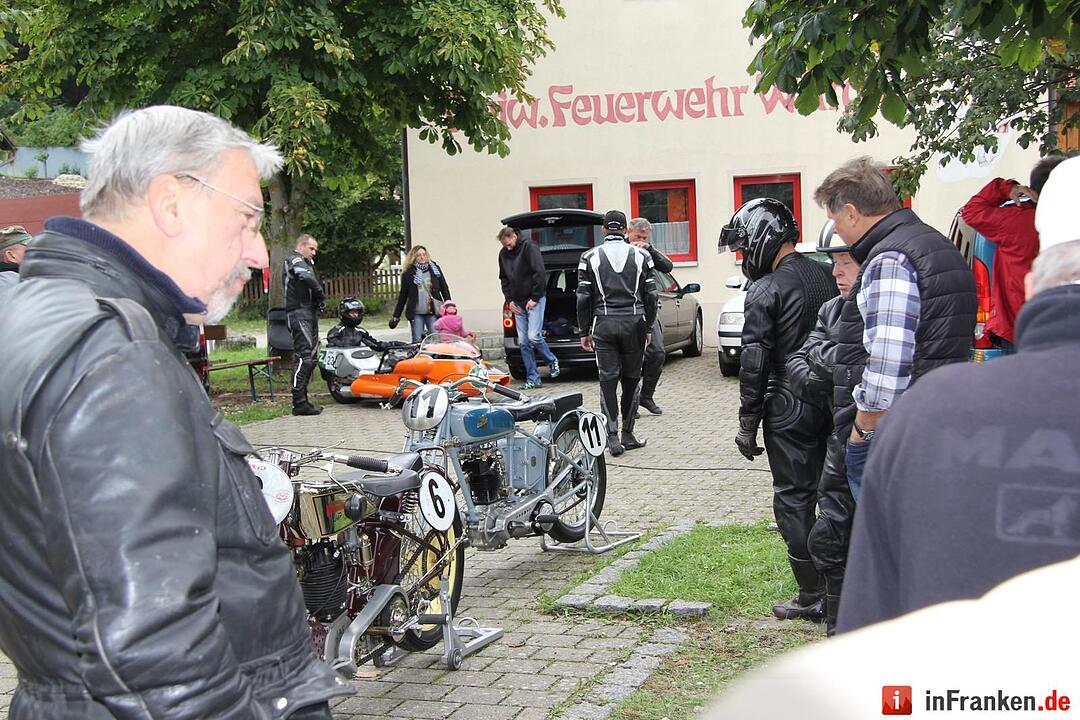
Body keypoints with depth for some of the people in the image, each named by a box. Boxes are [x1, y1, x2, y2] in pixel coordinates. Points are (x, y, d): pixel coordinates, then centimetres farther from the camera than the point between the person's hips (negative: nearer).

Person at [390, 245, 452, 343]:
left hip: (433, 312, 0)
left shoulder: (435, 268, 7)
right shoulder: (408, 273, 5)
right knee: (417, 341, -2)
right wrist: (396, 315, 10)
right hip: (416, 313, 0)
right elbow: (403, 295, 10)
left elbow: (444, 288, 10)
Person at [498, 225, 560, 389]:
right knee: (523, 342, 2)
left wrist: (535, 298, -14)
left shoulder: (529, 247, -10)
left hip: (535, 300, -6)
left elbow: (540, 273, -14)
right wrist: (509, 300, 7)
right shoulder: (503, 254, 10)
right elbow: (503, 279, 19)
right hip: (517, 303, 6)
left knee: (533, 336, -16)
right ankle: (533, 378, 7)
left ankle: (552, 360, 11)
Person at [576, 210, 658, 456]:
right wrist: (648, 328, 14)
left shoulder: (590, 257, 2)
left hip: (604, 325, -1)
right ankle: (628, 435, 13)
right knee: (631, 380, 10)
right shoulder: (642, 256, 5)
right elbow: (651, 296, 6)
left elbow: (584, 298, 1)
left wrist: (585, 331, 8)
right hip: (634, 324, 1)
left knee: (608, 381, 3)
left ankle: (613, 436, -4)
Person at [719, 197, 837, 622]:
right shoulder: (826, 277, 9)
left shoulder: (765, 292, -11)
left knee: (794, 499, 2)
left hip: (789, 410, -7)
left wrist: (747, 424, -7)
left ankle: (812, 597, 5)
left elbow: (754, 365, -13)